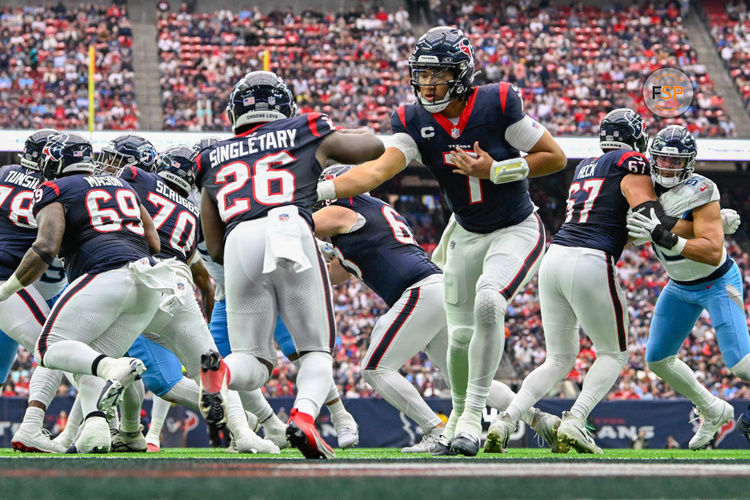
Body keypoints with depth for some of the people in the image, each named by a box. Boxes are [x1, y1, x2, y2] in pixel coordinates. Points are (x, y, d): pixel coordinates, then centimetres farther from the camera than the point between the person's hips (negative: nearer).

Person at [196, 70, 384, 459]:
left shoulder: (214, 160, 27)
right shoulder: (305, 135, 22)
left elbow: (214, 249, 25)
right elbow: (374, 146, 35)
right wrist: (328, 141, 52)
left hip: (238, 242, 2)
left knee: (253, 363, 11)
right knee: (317, 351, 11)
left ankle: (219, 370, -25)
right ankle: (303, 416, -19)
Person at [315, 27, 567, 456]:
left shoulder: (497, 104, -20)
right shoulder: (415, 121, -11)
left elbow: (556, 158, -14)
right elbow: (382, 167, -27)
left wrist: (494, 171, -24)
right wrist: (325, 189, -43)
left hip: (516, 231, -4)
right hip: (466, 234, 4)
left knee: (488, 301, -28)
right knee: (461, 334, 7)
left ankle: (474, 415, -21)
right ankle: (460, 412, 34)